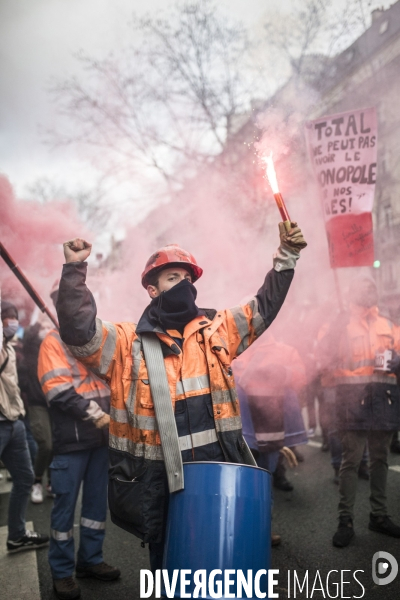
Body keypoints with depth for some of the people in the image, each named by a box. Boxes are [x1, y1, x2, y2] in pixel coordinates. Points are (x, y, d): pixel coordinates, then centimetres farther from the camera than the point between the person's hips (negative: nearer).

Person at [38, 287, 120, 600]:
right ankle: (62, 571, 14)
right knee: (66, 504, 2)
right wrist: (97, 416, -17)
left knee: (98, 501, 12)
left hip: (101, 436, 6)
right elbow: (59, 391, -13)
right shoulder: (54, 341, -3)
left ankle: (91, 559, 26)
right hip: (72, 439, -6)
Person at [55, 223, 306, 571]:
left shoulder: (217, 329, 8)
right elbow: (78, 330, -16)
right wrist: (75, 269, -24)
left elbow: (264, 306, 11)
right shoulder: (129, 342, -3)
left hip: (219, 469, 3)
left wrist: (287, 256, 3)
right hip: (161, 478, -3)